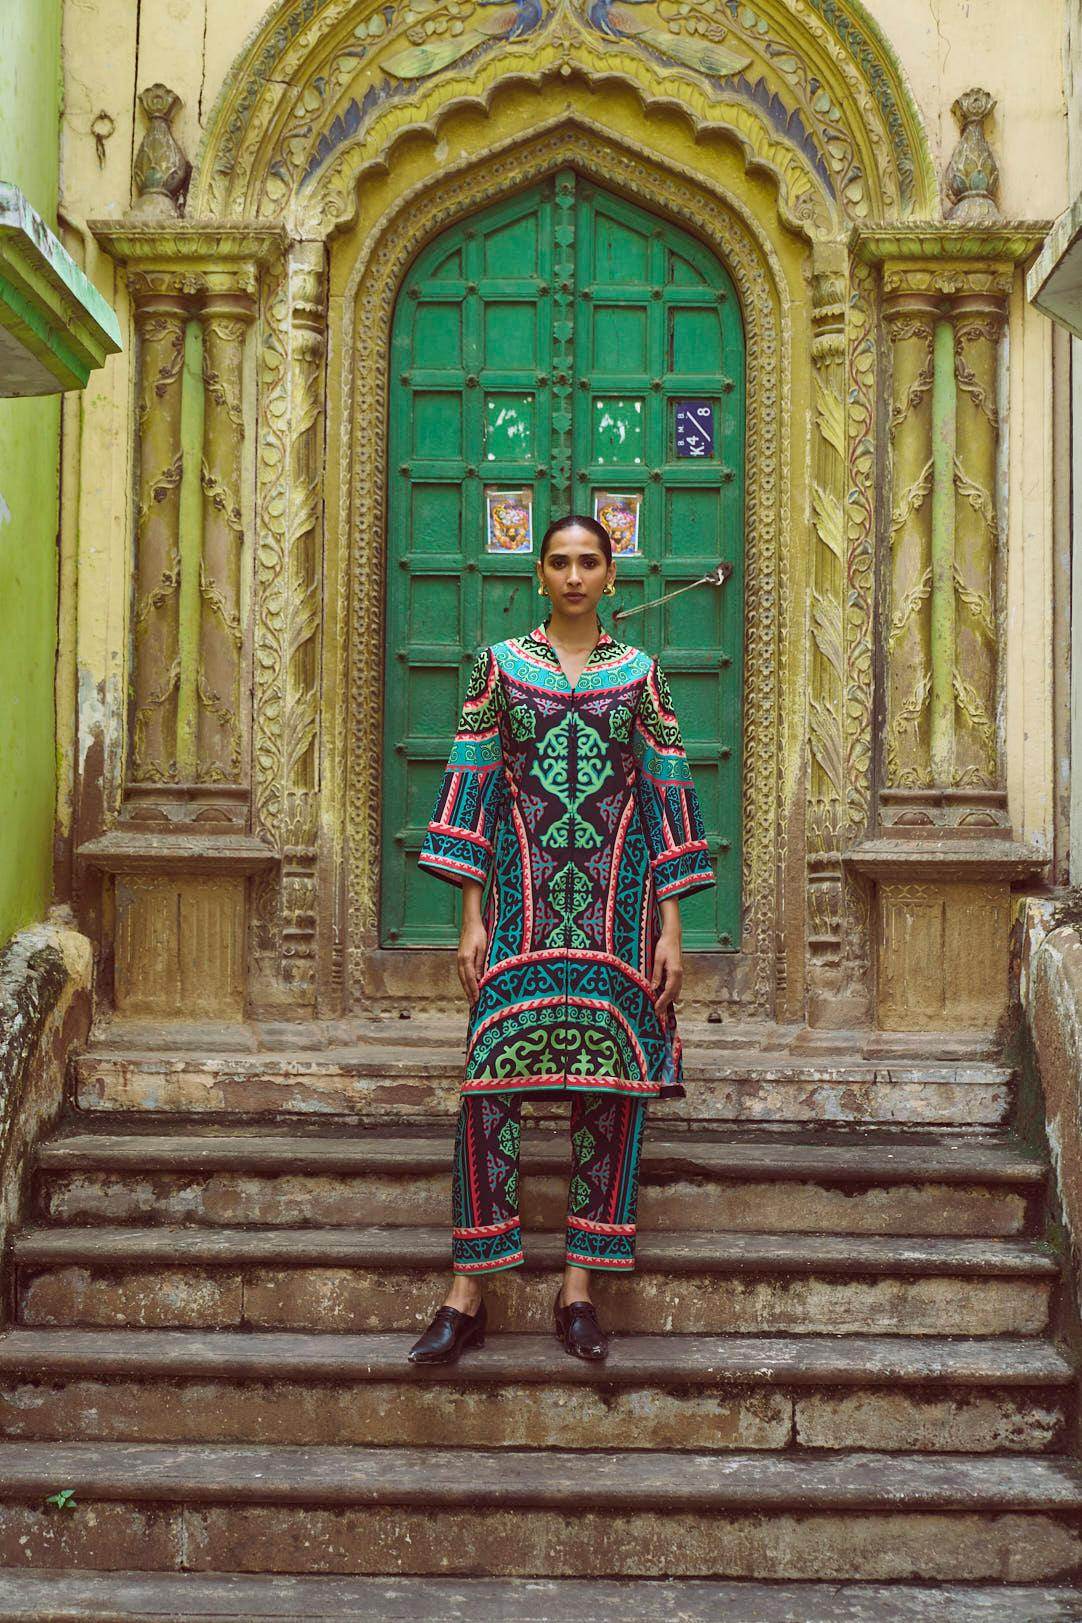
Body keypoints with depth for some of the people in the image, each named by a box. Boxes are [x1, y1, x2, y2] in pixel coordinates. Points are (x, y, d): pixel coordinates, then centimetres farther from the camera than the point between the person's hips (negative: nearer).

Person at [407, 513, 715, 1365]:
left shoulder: (639, 674, 8)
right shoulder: (501, 666, 7)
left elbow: (667, 794, 6)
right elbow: (473, 787, 5)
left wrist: (671, 927, 0)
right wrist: (472, 917, -2)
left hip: (616, 902, 1)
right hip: (524, 900, -1)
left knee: (612, 1081, 0)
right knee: (494, 1077, -8)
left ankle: (579, 1290, 9)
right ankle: (467, 1295, -2)